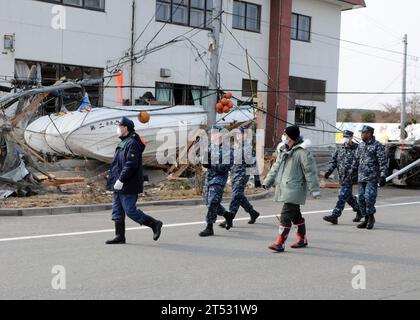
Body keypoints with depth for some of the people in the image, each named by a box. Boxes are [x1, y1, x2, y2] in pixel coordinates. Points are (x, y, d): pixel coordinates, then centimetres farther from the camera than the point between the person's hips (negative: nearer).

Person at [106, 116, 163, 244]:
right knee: (117, 211, 10)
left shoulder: (132, 144, -16)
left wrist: (121, 180, -25)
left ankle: (154, 224, 3)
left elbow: (131, 165, -24)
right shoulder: (123, 143, 17)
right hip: (120, 186, 10)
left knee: (130, 210, -8)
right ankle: (120, 236, 16)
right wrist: (116, 180, 19)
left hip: (128, 186, -10)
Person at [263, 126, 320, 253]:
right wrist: (267, 181, 20)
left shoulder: (302, 152, -12)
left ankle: (280, 243, -12)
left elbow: (310, 171, -13)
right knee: (295, 214, 18)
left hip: (294, 189, -8)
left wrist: (314, 189, -13)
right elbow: (276, 167, 23)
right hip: (284, 188, 8)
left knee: (286, 216, -13)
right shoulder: (283, 150, 14)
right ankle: (302, 239, 31)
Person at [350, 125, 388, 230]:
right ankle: (366, 219, 15)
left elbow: (383, 162, -12)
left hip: (372, 178, -7)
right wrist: (352, 172, 20)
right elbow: (356, 160, 21)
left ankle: (371, 216, 5)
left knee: (369, 197, -14)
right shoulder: (361, 145, 13)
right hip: (361, 177, 7)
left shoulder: (377, 146, -7)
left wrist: (383, 176, -18)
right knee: (361, 199, 6)